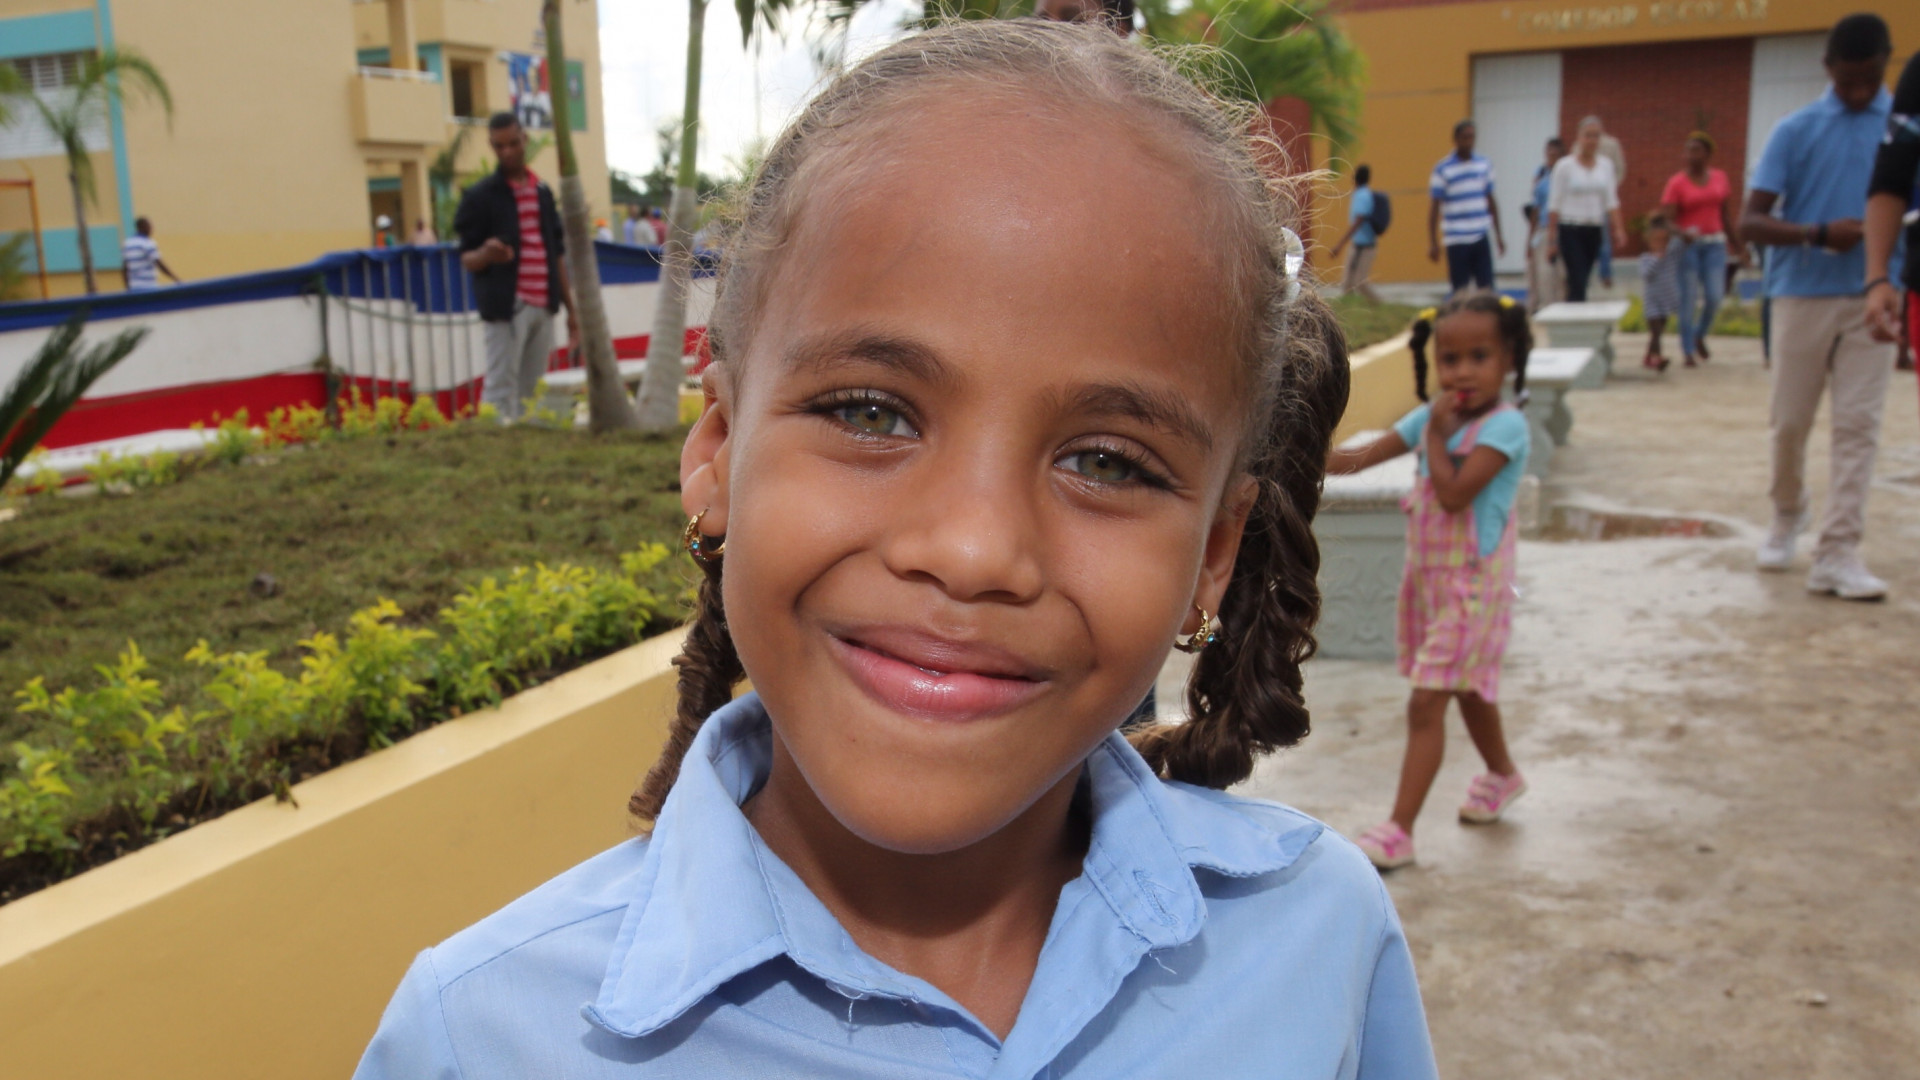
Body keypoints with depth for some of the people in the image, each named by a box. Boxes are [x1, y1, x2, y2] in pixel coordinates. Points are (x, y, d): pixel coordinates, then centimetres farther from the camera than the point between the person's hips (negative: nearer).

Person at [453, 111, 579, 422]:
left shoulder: (543, 192, 16)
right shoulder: (480, 195, 0)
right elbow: (467, 259, -1)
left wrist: (571, 307, 18)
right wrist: (485, 255, -25)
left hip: (543, 306, 5)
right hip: (506, 306, -5)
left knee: (533, 392, 8)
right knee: (501, 391, -8)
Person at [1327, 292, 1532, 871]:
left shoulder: (1504, 426, -18)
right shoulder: (1432, 417, 4)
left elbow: (1454, 494, -27)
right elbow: (1360, 457, 3)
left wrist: (1438, 436, -17)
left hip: (1472, 583, -8)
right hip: (1427, 575, 8)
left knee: (1426, 703, -9)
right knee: (1466, 688, 25)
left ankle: (1399, 830, -4)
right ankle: (1502, 773, 49)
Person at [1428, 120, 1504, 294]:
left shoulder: (1485, 165, 8)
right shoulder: (1442, 169, -4)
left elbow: (1491, 202, 15)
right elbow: (1434, 206, -4)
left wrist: (1498, 234, 14)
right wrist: (1432, 242, -8)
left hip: (1481, 238, 3)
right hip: (1457, 240, -3)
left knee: (1486, 288, 2)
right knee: (1460, 291, 3)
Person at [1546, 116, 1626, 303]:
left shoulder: (1606, 165, 7)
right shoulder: (1565, 166, -5)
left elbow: (1611, 201, 6)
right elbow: (1554, 204, -5)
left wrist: (1618, 229, -6)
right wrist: (1551, 238, -8)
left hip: (1594, 231, 4)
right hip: (1571, 231, -4)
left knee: (1577, 282, 12)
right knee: (1578, 283, -11)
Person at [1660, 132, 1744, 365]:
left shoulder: (1720, 178, 8)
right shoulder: (1677, 182, -4)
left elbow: (1727, 215, 14)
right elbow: (1666, 217, -11)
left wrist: (1738, 246, 14)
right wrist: (1681, 233, -30)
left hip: (1714, 243, 3)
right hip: (1687, 244, -3)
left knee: (1714, 296, -4)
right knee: (1689, 298, -3)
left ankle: (1700, 336, 23)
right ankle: (1688, 351, 7)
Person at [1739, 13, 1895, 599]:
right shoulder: (1795, 131, 0)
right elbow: (1750, 223, -5)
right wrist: (1818, 234, -22)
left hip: (1873, 298, 1)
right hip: (1803, 295, 0)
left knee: (1858, 424, -4)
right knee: (1790, 421, 7)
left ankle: (1837, 554, -3)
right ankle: (1788, 515, 33)